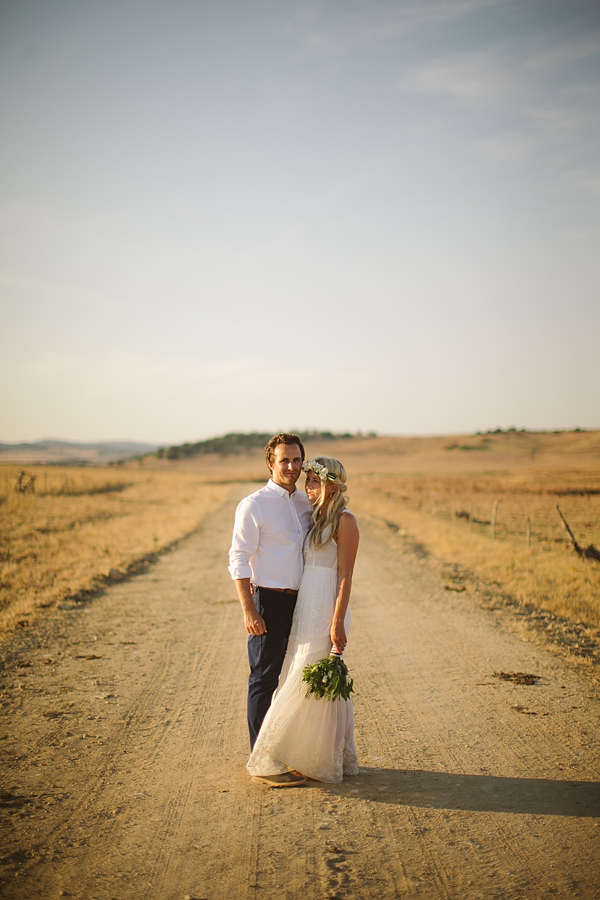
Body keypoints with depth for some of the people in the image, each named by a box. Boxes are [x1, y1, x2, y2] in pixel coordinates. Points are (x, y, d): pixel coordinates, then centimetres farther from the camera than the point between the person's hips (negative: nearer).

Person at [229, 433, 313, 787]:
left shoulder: (307, 503, 10)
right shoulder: (254, 505, -9)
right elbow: (238, 561, -10)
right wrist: (249, 611, -16)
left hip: (301, 600, 7)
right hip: (269, 601, -6)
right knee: (265, 680, 0)